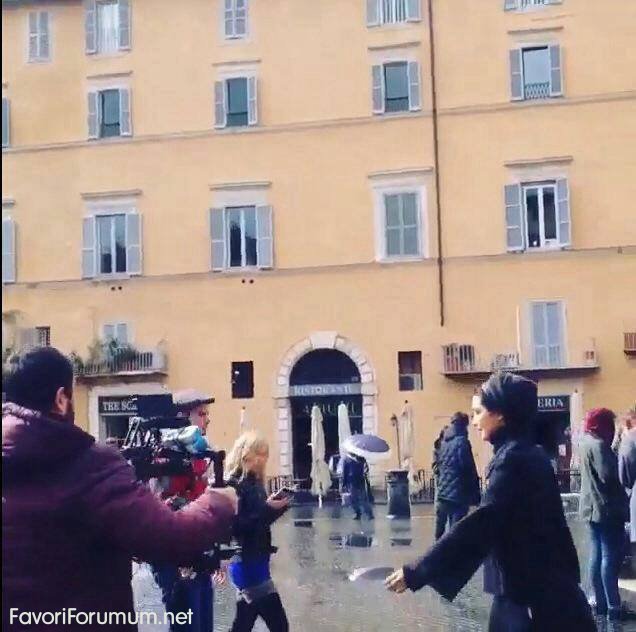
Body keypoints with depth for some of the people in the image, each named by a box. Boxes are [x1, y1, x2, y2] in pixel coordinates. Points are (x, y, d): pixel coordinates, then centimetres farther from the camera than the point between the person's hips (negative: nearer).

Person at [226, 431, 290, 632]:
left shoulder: (253, 483, 11)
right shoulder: (235, 485, -16)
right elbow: (237, 525, -24)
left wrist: (279, 505, 1)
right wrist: (267, 508, -26)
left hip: (254, 561, 9)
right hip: (247, 563, -9)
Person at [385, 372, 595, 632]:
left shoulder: (513, 459, -18)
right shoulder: (525, 454, 12)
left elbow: (479, 525, -27)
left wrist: (416, 573, -27)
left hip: (535, 596, -9)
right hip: (531, 589, 9)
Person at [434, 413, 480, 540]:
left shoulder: (444, 441, 12)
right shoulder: (461, 441, -11)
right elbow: (469, 470, -13)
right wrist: (476, 496, -10)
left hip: (442, 495, 7)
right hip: (457, 496, -7)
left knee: (440, 530, 15)